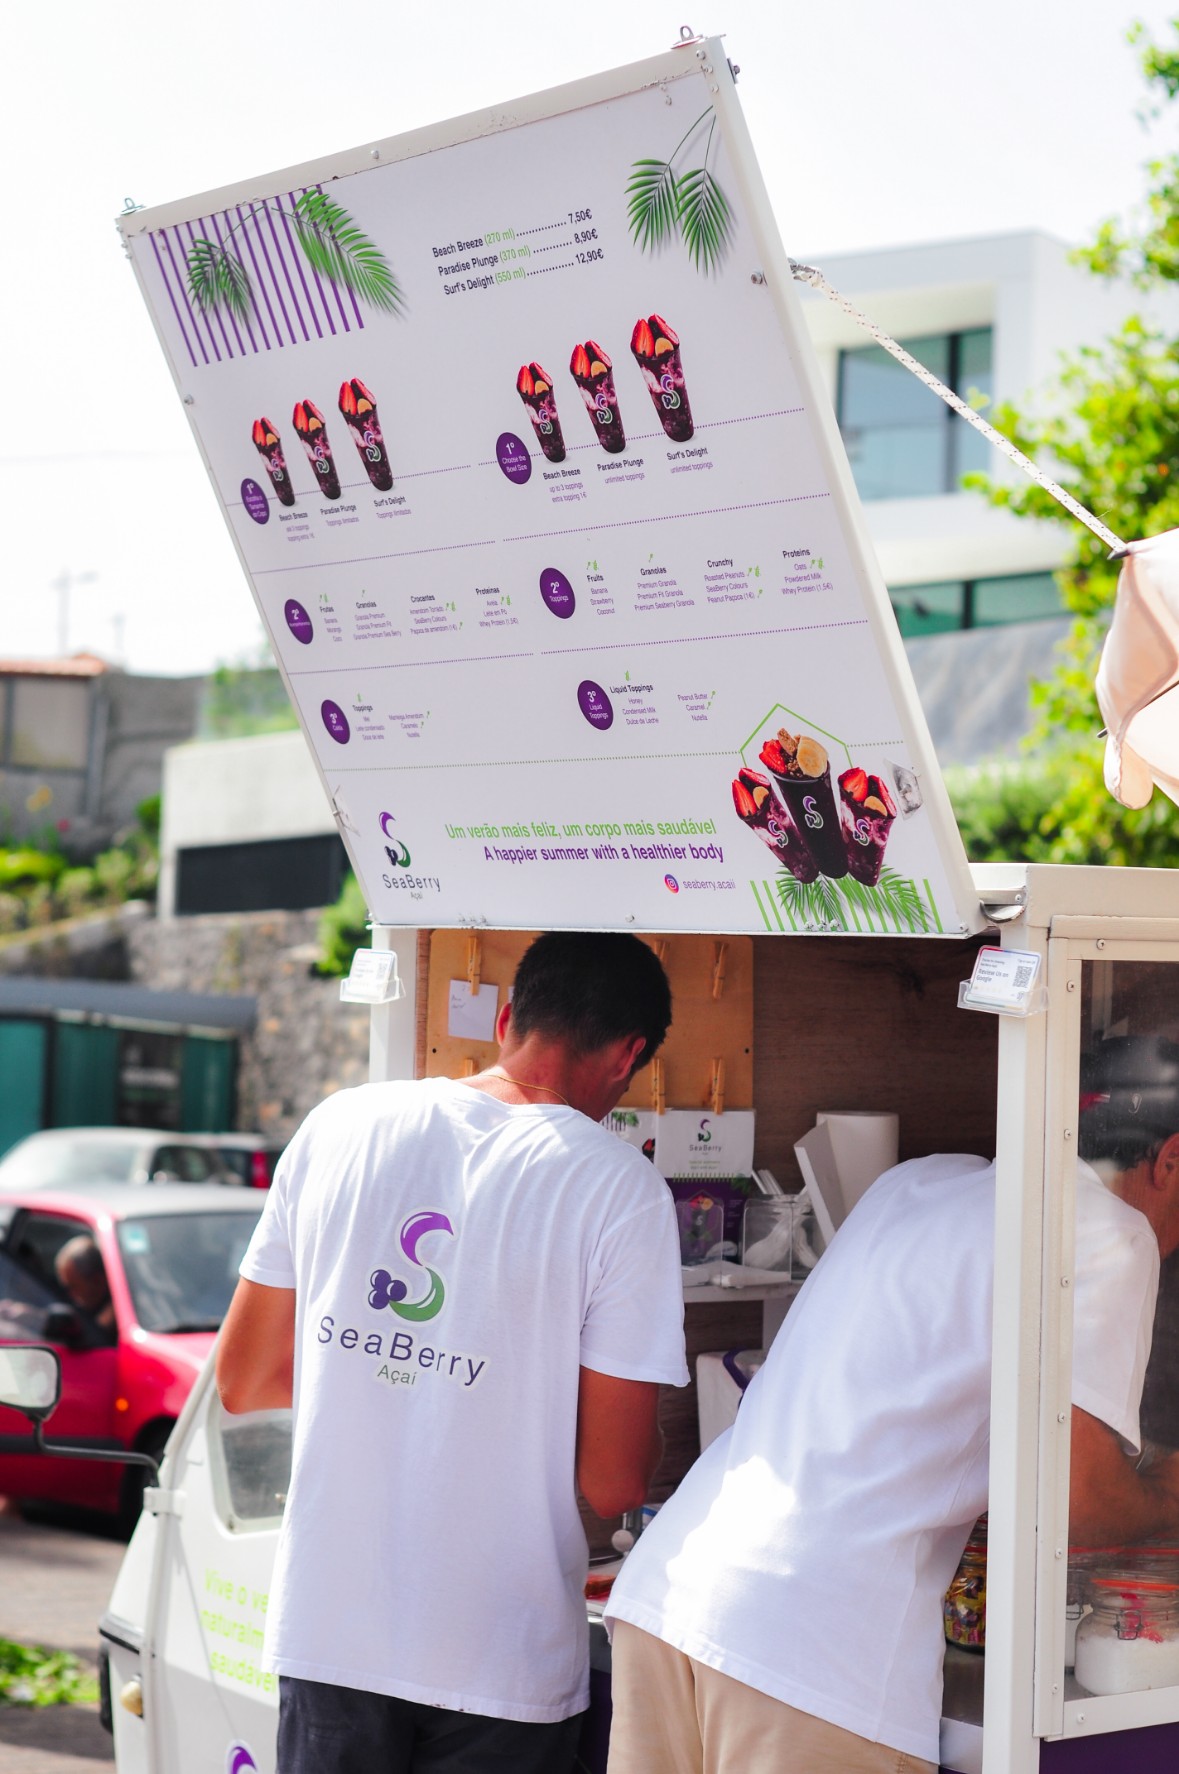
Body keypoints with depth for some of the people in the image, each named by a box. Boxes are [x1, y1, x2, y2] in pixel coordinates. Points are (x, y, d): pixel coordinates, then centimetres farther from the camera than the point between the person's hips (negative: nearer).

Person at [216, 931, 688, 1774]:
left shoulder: (338, 1125, 0)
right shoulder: (622, 1188, -11)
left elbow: (242, 1380, 7)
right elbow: (614, 1482, -10)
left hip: (324, 1635, 3)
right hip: (500, 1669, -3)